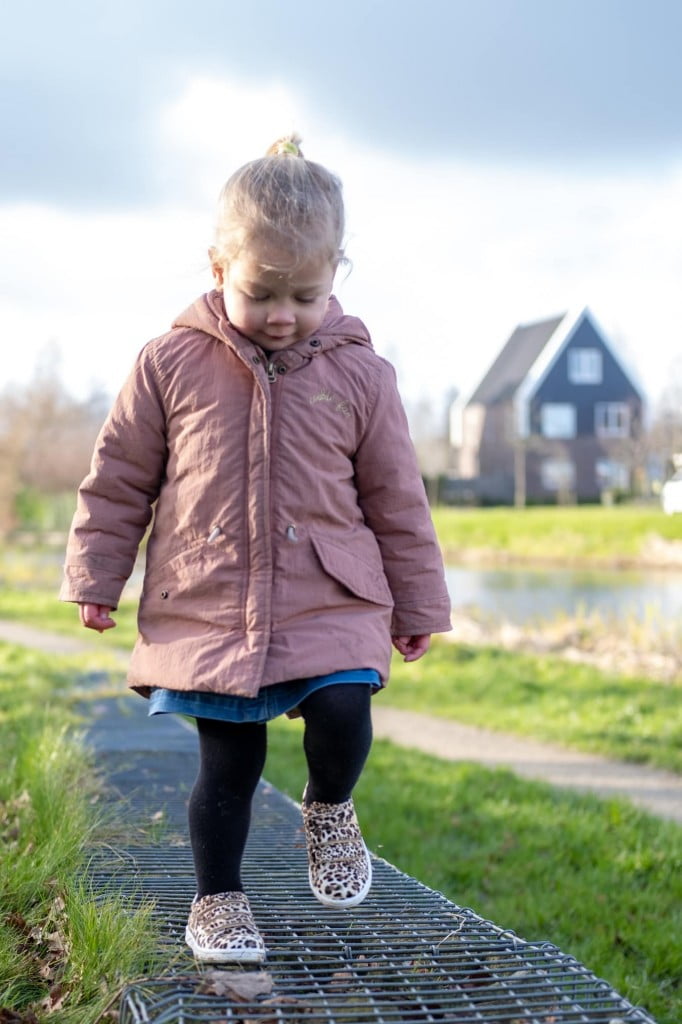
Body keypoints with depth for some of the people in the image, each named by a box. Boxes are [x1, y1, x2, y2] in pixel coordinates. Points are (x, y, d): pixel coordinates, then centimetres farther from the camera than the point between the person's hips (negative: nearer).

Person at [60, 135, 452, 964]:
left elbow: (396, 499, 8)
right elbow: (119, 476, 7)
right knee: (228, 762, 3)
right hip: (205, 608, 0)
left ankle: (329, 809, 16)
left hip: (329, 605, 1)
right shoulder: (170, 364, -3)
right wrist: (95, 576, 8)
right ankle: (217, 897, 25)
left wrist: (416, 606, 12)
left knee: (343, 716, -18)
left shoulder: (359, 374, 0)